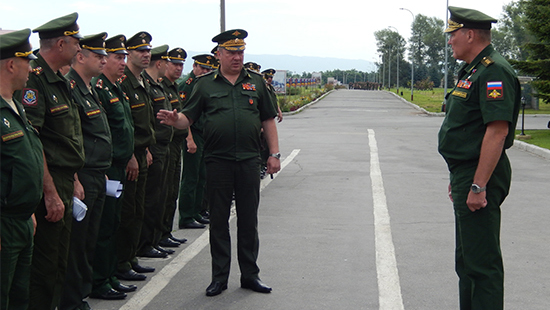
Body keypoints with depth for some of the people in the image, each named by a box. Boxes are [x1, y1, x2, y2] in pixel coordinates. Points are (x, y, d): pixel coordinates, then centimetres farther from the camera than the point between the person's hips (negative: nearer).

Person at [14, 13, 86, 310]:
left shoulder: (59, 82, 15)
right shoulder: (33, 80, -16)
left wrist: (73, 180, 19)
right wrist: (51, 193, -22)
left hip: (63, 185, 10)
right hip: (48, 187, -10)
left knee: (59, 262, 16)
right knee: (44, 264, -3)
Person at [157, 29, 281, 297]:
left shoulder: (256, 82, 9)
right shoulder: (205, 84, 5)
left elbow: (268, 120, 10)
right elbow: (189, 118, 1)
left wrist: (274, 154, 4)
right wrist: (174, 120, -22)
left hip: (249, 161, 1)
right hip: (217, 161, -1)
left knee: (248, 219, 8)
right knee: (218, 220, 6)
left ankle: (250, 274, 19)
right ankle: (219, 276, 16)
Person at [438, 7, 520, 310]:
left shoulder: (494, 71, -17)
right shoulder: (472, 71, 17)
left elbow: (498, 130, -25)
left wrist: (478, 186, -26)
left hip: (479, 179, -11)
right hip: (466, 175, 11)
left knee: (482, 262, -7)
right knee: (467, 259, 19)